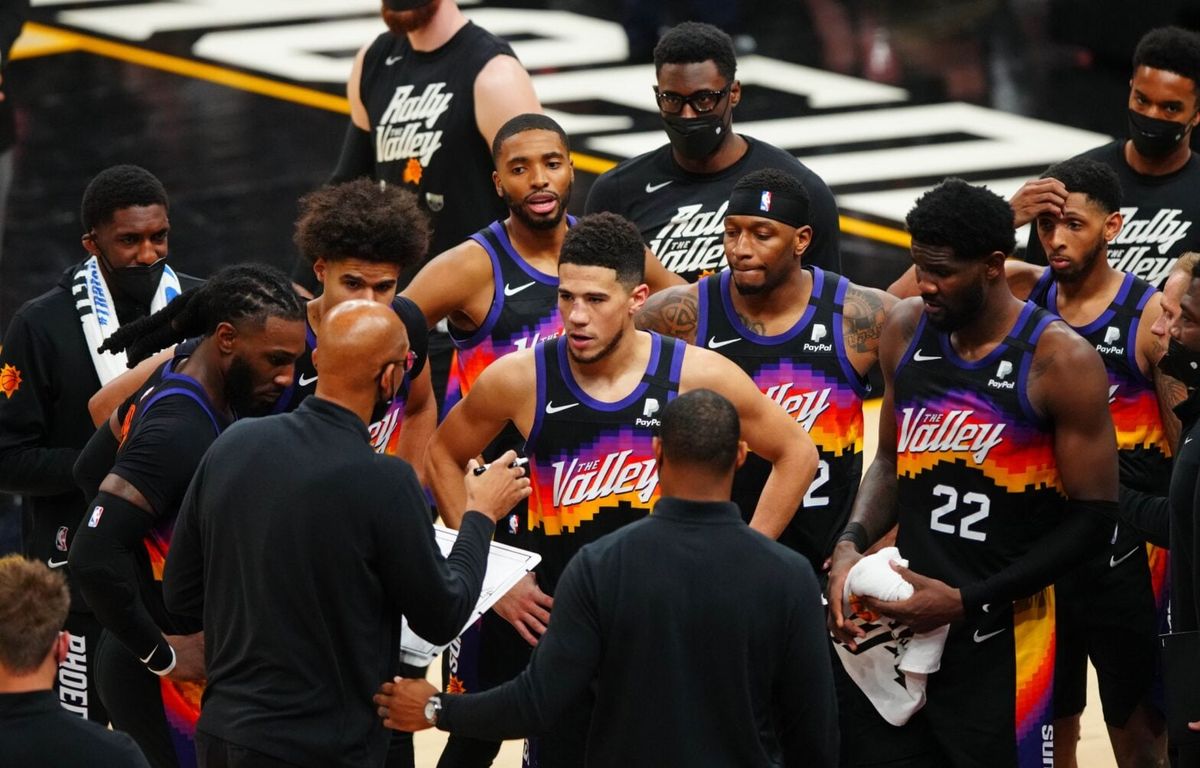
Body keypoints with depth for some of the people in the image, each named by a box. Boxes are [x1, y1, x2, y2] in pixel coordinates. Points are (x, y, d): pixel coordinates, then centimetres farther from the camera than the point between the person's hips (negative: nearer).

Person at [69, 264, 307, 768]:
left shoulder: (170, 383, 3)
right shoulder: (179, 432, -25)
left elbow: (91, 470, 19)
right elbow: (93, 556, -33)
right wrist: (160, 653, -22)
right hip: (163, 682, -9)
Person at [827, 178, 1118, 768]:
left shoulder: (1062, 361, -13)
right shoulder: (906, 331, 4)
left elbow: (1091, 517, -10)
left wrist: (968, 602, -15)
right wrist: (851, 545, -3)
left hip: (1000, 645, -5)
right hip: (900, 615, 5)